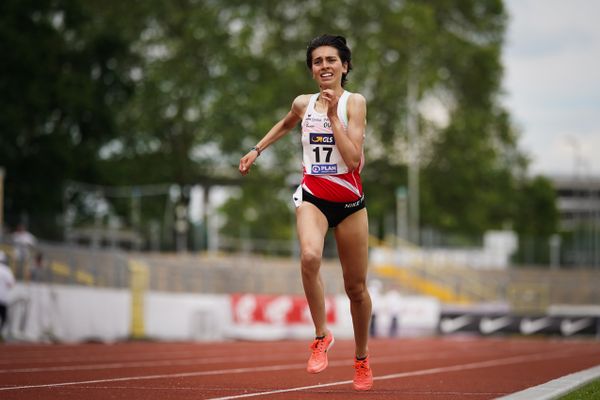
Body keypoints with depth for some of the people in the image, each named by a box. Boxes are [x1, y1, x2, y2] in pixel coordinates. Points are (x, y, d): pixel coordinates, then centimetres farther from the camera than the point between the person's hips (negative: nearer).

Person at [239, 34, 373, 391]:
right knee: (310, 257, -31)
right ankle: (322, 335, -14)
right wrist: (257, 150, 26)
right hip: (313, 196, 1)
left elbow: (353, 158, -19)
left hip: (349, 200, -1)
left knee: (356, 287, 8)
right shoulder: (303, 104, 3)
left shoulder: (354, 103, -8)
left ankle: (362, 358, 30)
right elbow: (286, 125, 29)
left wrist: (333, 115, -20)